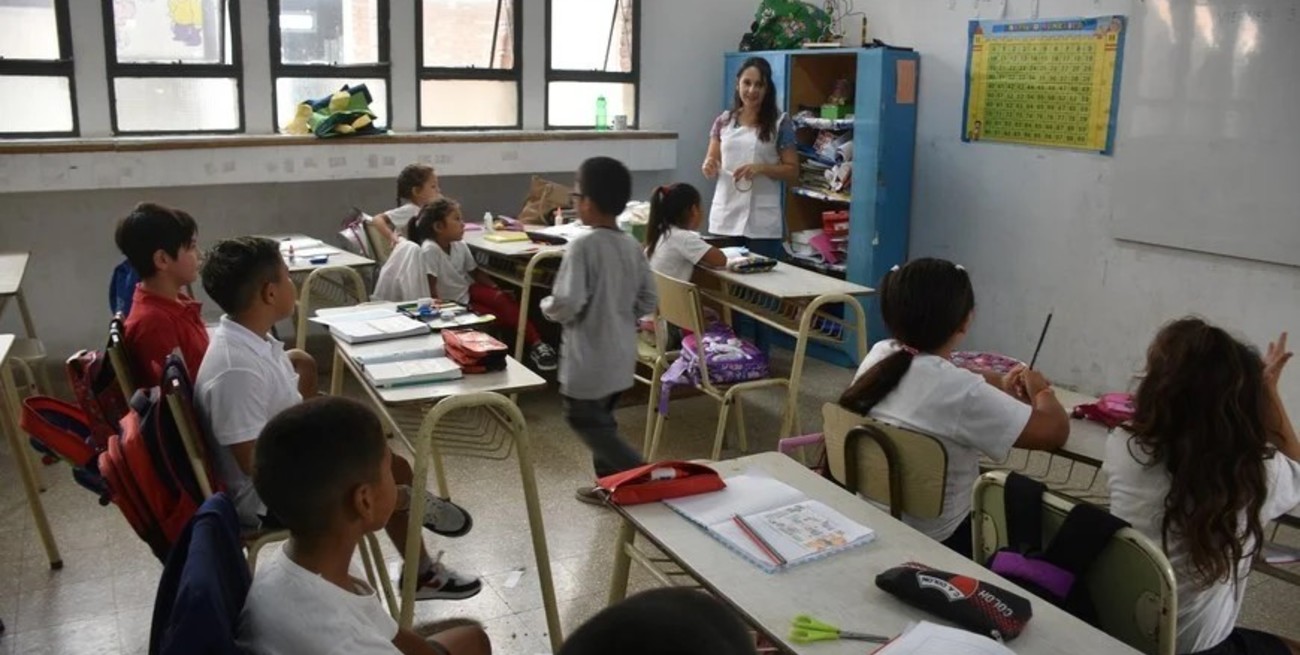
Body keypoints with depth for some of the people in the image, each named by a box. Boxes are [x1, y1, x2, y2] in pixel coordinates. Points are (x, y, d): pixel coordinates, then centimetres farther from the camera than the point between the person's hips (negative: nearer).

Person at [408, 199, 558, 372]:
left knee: (503, 300, -20)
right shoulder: (429, 250, -25)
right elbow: (430, 287, -23)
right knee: (500, 316, -20)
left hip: (468, 291, 5)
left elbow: (475, 272, 8)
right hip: (453, 303, -5)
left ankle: (535, 343, -23)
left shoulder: (459, 245, -4)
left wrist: (497, 288, -3)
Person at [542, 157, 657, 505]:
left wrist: (547, 306, -5)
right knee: (600, 418, 22)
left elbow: (567, 304, -25)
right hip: (621, 355, 7)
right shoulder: (632, 246, 1)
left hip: (590, 357, -7)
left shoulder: (583, 245, -21)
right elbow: (647, 302, 6)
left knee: (585, 420, 7)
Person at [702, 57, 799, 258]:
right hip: (724, 218, 3)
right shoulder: (724, 121, 7)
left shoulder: (780, 123, -2)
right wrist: (709, 166, -11)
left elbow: (793, 171, -1)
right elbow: (711, 162, 13)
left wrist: (762, 168, -17)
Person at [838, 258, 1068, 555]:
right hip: (933, 544, -6)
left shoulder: (879, 355, -8)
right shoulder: (958, 390, -29)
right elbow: (1054, 432, -18)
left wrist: (1001, 386, 11)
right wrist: (1041, 391, 1)